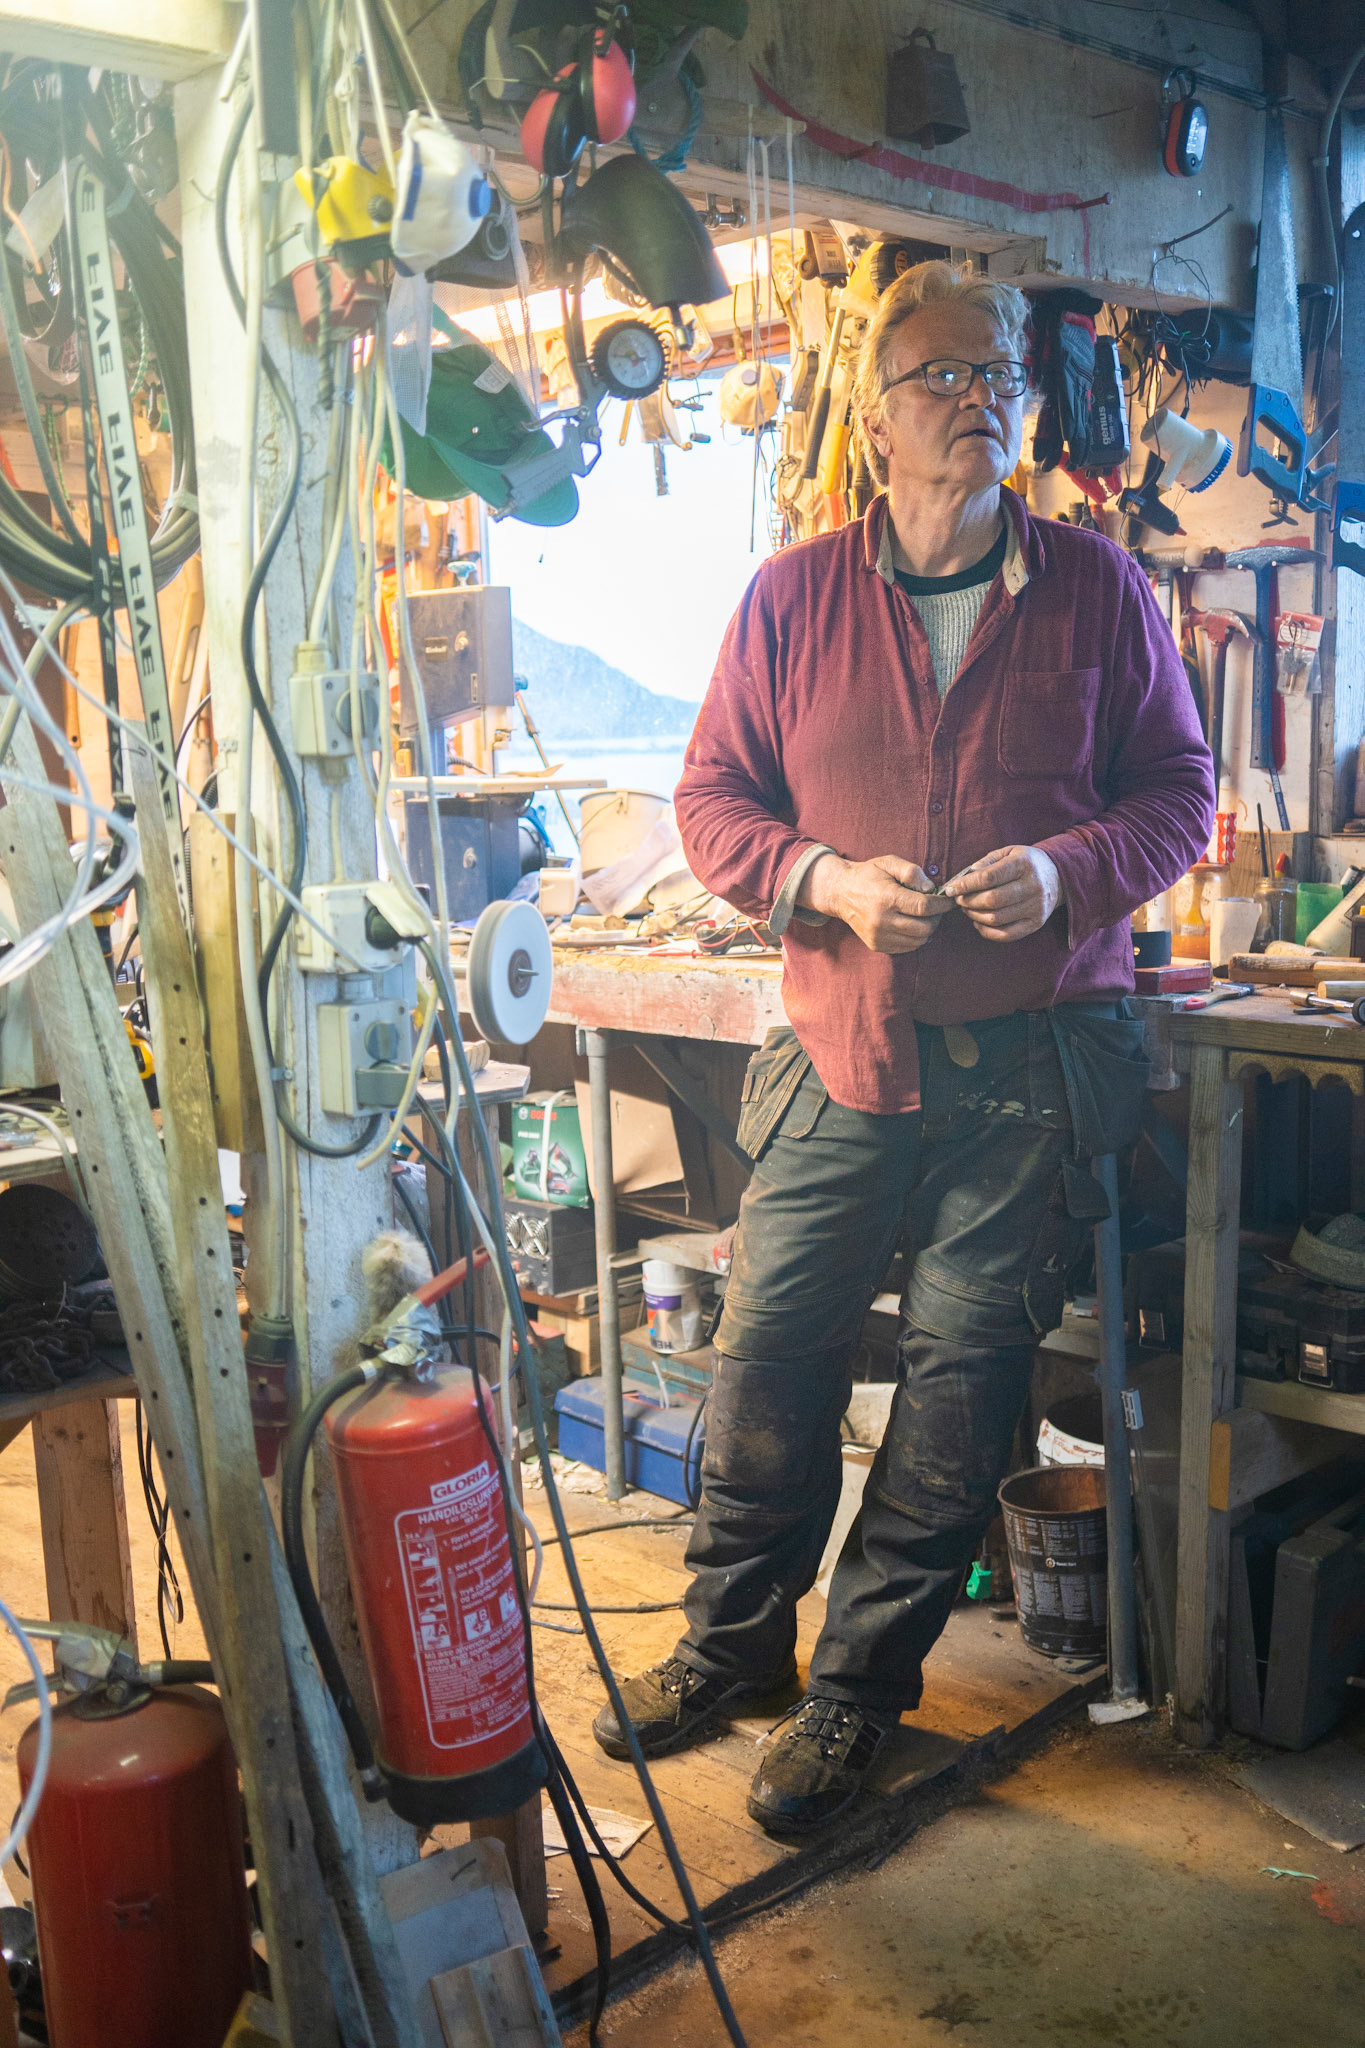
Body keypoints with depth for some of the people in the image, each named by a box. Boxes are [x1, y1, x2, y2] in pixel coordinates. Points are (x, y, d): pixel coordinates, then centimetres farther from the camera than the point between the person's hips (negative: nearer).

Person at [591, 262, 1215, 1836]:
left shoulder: (1097, 591, 5)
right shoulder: (791, 600, 5)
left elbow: (1178, 791, 7)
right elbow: (712, 801, 6)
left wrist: (1066, 870, -13)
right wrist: (830, 882, -12)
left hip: (1028, 1068, 0)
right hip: (842, 1056, 1)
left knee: (960, 1387, 4)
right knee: (766, 1357, 6)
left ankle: (857, 1690, 22)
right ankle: (730, 1647, 29)